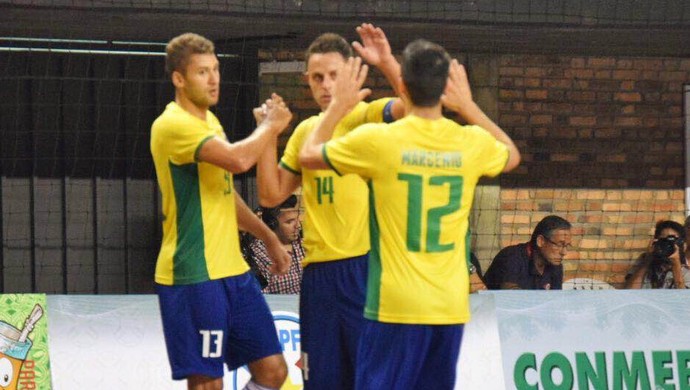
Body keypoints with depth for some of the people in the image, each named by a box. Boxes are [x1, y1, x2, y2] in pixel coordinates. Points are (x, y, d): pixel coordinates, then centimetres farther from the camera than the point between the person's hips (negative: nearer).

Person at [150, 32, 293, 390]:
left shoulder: (209, 121, 16)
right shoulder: (173, 125, -16)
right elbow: (238, 159, -29)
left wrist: (267, 236, 28)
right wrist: (270, 126, -12)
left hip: (232, 271, 9)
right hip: (193, 277, -9)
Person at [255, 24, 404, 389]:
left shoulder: (365, 117, -2)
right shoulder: (305, 130, 15)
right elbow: (272, 194, 14)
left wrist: (388, 64, -34)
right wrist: (269, 134, 5)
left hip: (365, 266, -6)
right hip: (318, 272, 6)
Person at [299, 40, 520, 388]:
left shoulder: (376, 140, -8)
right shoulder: (473, 143, 2)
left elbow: (308, 156, 9)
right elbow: (512, 156, 27)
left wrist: (338, 107, 22)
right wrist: (468, 106, 29)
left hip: (395, 307, -4)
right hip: (452, 307, 4)